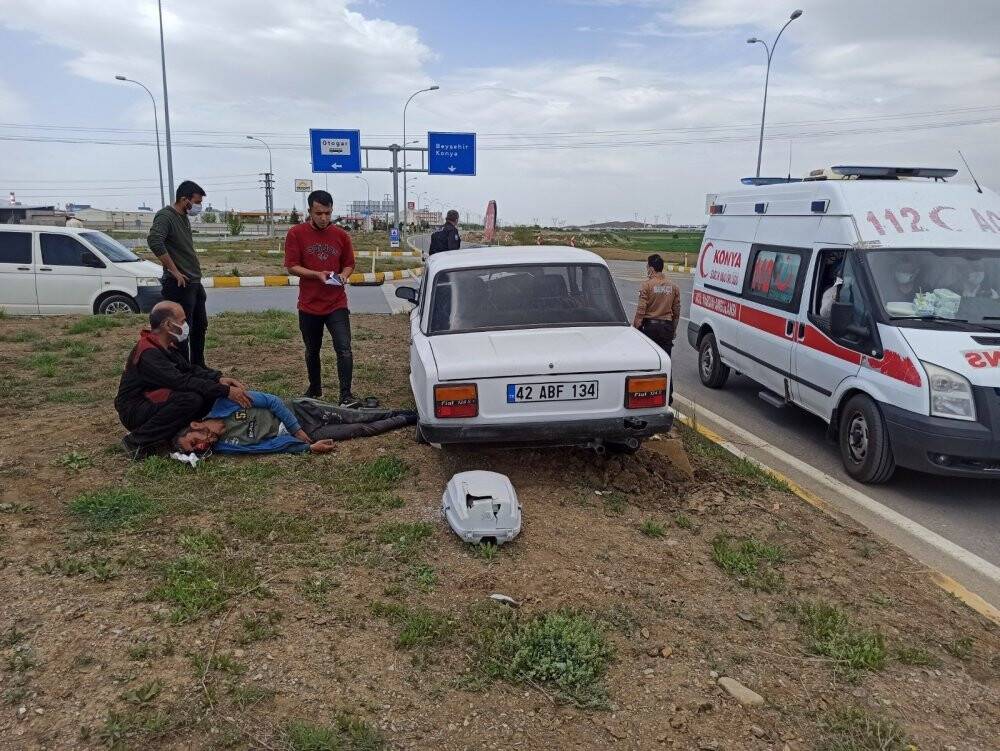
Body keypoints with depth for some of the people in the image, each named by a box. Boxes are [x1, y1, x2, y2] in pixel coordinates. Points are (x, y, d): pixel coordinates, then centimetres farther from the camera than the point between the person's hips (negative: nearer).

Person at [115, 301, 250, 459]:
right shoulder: (148, 353, -24)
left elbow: (190, 369, 7)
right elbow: (181, 381, -32)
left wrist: (219, 379, -12)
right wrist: (225, 391, -33)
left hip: (151, 402, 9)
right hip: (133, 411, -8)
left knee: (209, 392, -5)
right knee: (191, 399, -33)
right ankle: (137, 441, -18)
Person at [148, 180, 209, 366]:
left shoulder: (184, 217, 13)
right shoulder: (165, 216, -15)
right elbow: (154, 241, -33)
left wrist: (196, 275, 16)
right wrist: (174, 271, -27)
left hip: (194, 283, 10)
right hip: (180, 285, -10)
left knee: (200, 326, 19)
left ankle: (199, 367, 32)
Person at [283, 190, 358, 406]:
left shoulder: (341, 235, 2)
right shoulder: (296, 234, -3)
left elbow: (349, 264, 12)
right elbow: (292, 267, -5)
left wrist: (343, 276, -10)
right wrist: (318, 275, -18)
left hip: (337, 304, 0)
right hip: (309, 305, 0)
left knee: (344, 349, -13)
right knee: (312, 351, 16)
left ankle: (346, 396, -8)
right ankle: (314, 390, 35)